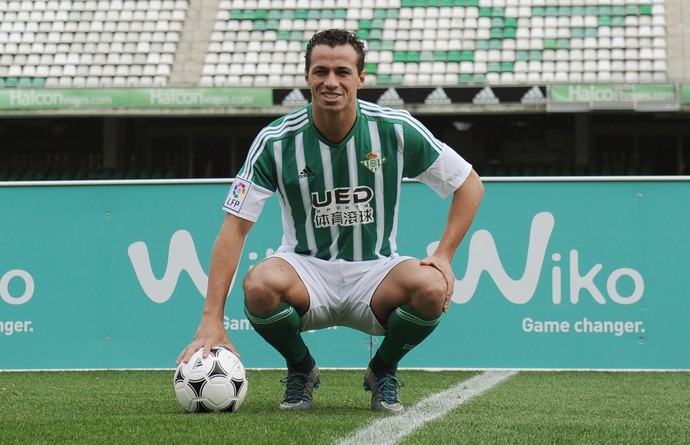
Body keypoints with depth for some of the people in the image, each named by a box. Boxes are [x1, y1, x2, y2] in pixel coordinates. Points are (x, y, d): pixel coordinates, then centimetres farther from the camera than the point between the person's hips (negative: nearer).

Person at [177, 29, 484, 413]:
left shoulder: (396, 130, -9)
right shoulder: (276, 140, -10)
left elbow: (470, 184, 2)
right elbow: (236, 226, -12)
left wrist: (444, 257, -11)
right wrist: (212, 320, -22)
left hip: (375, 271, 1)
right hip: (307, 270, -1)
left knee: (432, 287, -31)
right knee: (260, 284, -34)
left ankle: (383, 371, 3)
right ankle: (301, 369, 0)